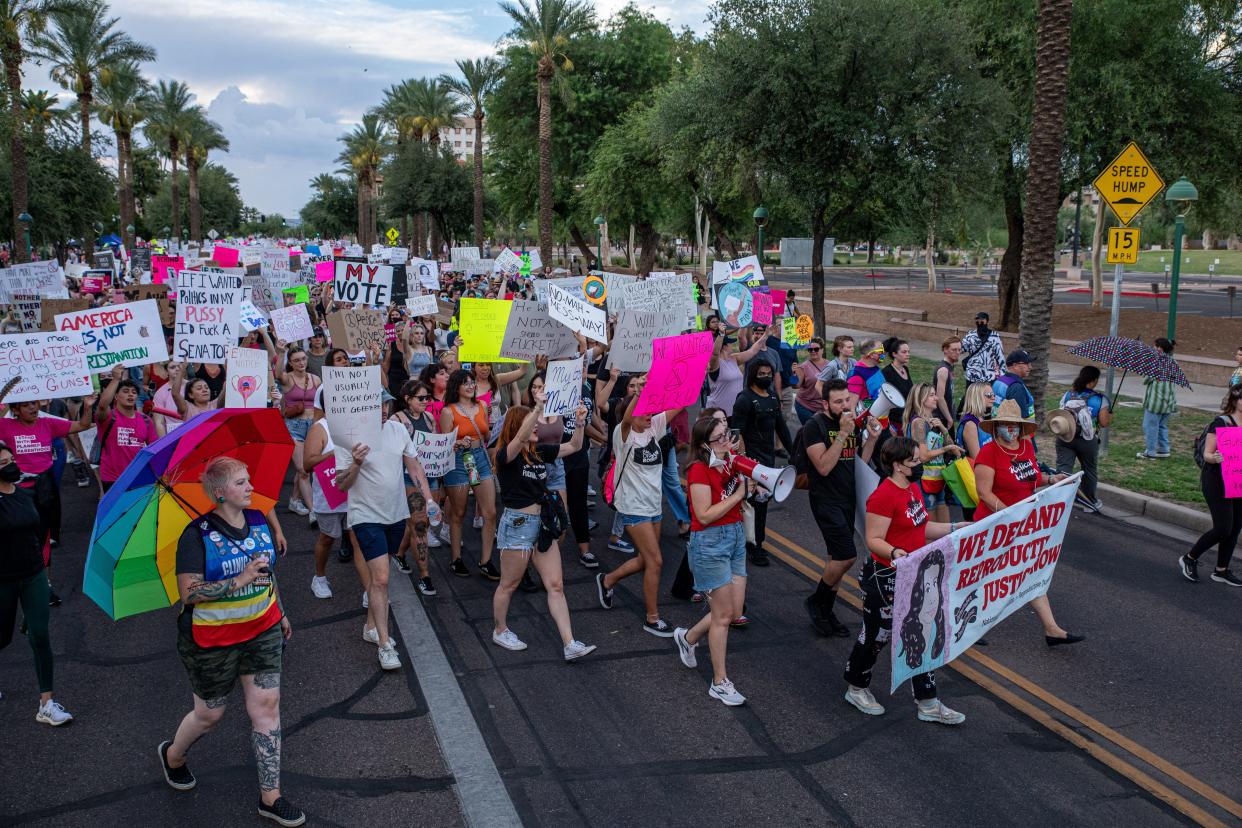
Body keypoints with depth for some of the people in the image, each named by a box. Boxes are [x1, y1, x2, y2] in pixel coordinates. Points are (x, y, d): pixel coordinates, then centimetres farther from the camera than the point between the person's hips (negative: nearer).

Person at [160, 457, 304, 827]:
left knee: (267, 706, 3)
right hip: (212, 640, -5)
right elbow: (189, 591, -23)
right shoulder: (198, 534, -18)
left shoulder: (259, 519, 0)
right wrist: (239, 581, -31)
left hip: (262, 630, 5)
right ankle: (173, 755, 48)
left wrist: (281, 613, 21)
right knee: (210, 713, 13)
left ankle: (271, 797, 14)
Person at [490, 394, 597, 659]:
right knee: (509, 585, 11)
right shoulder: (505, 455, -14)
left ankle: (570, 644, 3)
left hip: (543, 524, 7)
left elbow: (573, 446, 13)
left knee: (556, 586, 2)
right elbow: (521, 438, -35)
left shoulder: (540, 452, 6)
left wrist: (580, 423, -6)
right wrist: (539, 407, -45)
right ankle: (500, 630, 34)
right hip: (517, 524, -6)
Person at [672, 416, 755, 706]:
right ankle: (720, 683, 13)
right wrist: (739, 494, -18)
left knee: (734, 612, 11)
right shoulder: (699, 470, -17)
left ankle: (687, 637, 36)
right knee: (723, 615, 0)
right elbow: (705, 515, -20)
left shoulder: (729, 461, 5)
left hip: (736, 537, 8)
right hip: (710, 542, -8)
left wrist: (750, 479, -3)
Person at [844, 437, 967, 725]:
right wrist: (894, 553, -41)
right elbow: (874, 540, -24)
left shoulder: (913, 489, 8)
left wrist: (960, 528, 12)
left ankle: (928, 704, 20)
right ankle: (856, 689, 30)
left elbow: (922, 529, 16)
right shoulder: (883, 496, -22)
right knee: (875, 636, 8)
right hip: (885, 579, -9)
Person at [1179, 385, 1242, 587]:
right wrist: (1214, 458, -36)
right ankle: (1189, 559, 11)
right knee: (1223, 528, -9)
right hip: (1217, 481, -7)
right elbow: (1207, 454, -14)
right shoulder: (1221, 422, -12)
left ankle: (1221, 571, 23)